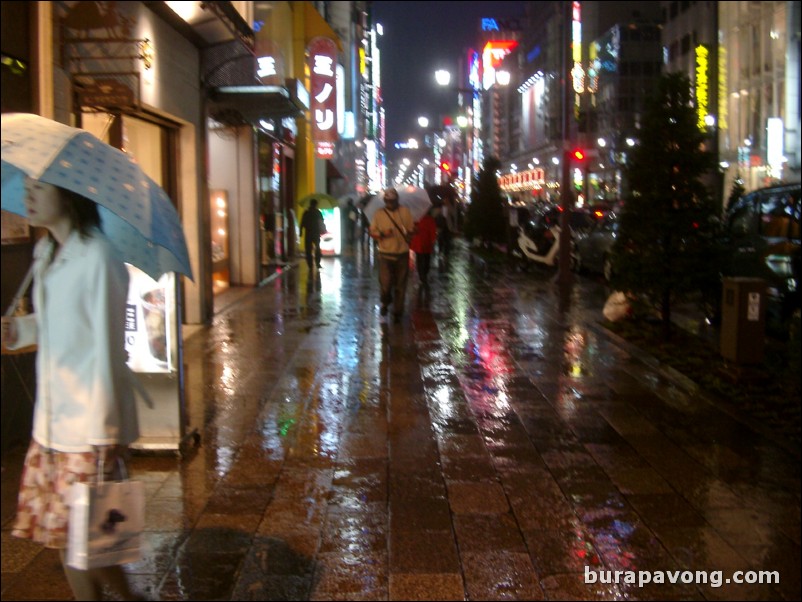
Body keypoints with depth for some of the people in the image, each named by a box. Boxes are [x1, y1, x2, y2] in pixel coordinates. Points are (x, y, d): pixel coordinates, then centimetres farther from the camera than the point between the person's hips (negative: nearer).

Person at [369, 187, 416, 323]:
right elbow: (372, 233, 4)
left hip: (402, 253, 1)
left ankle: (397, 312, 20)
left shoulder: (405, 212, 3)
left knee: (400, 285, 6)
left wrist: (409, 232, -16)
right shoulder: (379, 214, 2)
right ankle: (385, 302, 24)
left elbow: (412, 230, 7)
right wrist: (382, 234, -16)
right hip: (385, 254, -1)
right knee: (385, 283, -8)